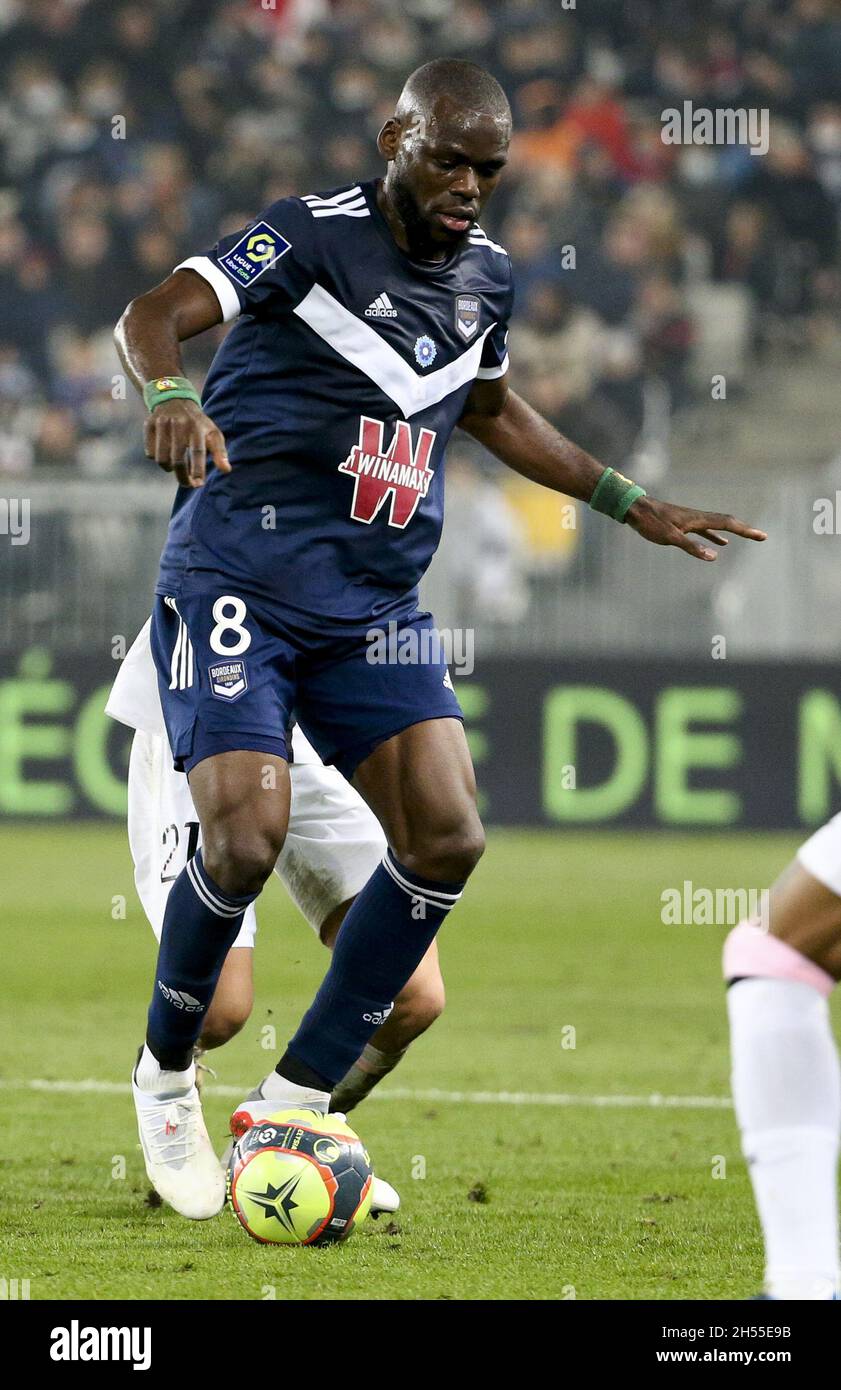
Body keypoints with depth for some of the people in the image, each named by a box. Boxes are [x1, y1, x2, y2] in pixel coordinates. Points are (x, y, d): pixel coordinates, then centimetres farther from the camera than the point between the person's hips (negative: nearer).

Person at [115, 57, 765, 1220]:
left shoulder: (487, 276, 12)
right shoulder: (314, 237, -10)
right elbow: (153, 315, -24)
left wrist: (629, 502, 32)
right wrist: (171, 394, -46)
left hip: (376, 601, 6)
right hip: (239, 578, -6)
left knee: (446, 838, -10)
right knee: (248, 835, -21)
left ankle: (296, 1101, 2)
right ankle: (166, 1075, 7)